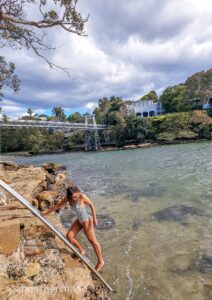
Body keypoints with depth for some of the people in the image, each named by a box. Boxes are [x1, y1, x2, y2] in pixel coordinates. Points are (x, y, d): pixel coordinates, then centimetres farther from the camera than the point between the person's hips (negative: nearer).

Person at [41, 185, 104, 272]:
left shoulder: (82, 196, -25)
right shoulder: (68, 197, -8)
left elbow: (91, 205, -14)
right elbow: (58, 205, 3)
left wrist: (94, 218, -12)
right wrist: (47, 212, 10)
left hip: (86, 220, -6)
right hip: (79, 220, 6)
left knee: (93, 241, 5)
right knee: (69, 235, 2)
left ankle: (100, 261, 23)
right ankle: (81, 251, 24)